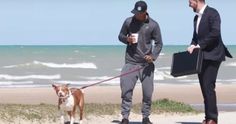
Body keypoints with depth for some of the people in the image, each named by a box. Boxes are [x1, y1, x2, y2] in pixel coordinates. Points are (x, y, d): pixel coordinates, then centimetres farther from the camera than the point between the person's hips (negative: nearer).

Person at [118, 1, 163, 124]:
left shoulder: (153, 25, -3)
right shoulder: (128, 21, 1)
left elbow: (158, 44, 0)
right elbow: (120, 36, 12)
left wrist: (153, 56, -17)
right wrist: (127, 39, -11)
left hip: (146, 64, 0)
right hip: (130, 63, 0)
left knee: (148, 93, 3)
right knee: (126, 91, -7)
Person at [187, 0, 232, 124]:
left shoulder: (212, 13, -9)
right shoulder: (197, 17, 17)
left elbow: (215, 33, -20)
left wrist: (199, 45, -20)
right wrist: (193, 46, 0)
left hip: (212, 55, -9)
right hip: (201, 56, 9)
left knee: (208, 86, -14)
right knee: (204, 86, 7)